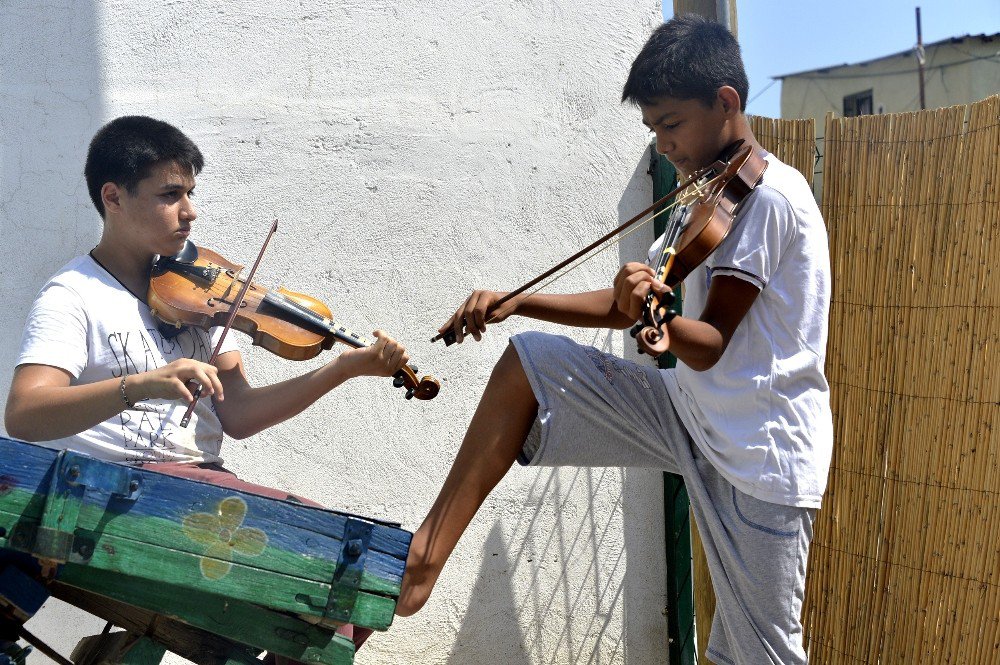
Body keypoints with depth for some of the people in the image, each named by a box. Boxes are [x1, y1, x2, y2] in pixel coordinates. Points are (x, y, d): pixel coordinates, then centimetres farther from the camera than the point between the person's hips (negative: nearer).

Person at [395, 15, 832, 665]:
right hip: (690, 412, 8)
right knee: (529, 361, -7)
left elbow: (710, 346, -20)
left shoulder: (772, 196, -15)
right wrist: (512, 301, 3)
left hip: (761, 452, -8)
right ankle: (423, 557, -10)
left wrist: (654, 314, -39)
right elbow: (621, 306, 12)